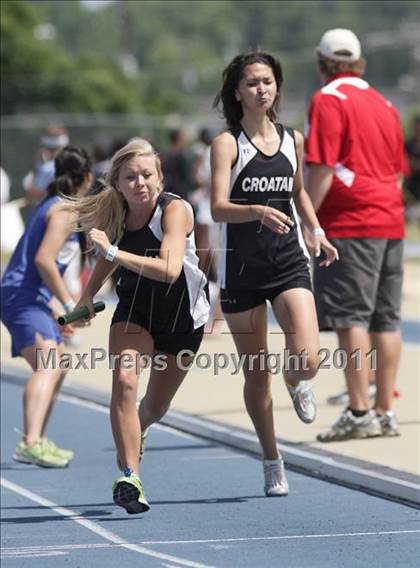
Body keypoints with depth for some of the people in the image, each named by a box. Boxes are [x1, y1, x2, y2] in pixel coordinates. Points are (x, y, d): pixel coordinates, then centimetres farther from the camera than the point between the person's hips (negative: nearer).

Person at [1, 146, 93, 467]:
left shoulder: (53, 206, 21)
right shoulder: (65, 211, -10)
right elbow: (44, 261, -22)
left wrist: (56, 310, 28)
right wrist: (69, 304, -20)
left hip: (29, 298, 11)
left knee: (57, 369, 23)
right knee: (48, 367, -27)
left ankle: (38, 442, 35)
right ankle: (31, 443, -45)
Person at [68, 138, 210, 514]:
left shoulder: (175, 210, -26)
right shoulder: (114, 213, -11)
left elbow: (170, 269, -41)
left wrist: (114, 252, -43)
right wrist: (89, 294, 12)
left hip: (183, 314, -2)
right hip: (134, 309, 2)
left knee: (156, 407, 12)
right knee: (124, 379, -26)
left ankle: (137, 431, 50)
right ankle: (130, 477, -26)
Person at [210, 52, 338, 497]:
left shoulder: (293, 140, 7)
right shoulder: (226, 144, -6)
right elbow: (218, 209, -18)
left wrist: (318, 232, 13)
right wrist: (259, 212, -34)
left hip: (289, 263, 2)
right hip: (241, 268, -2)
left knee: (307, 359, -16)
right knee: (256, 374, 4)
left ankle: (296, 385, 22)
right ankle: (272, 464, 20)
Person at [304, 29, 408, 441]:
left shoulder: (328, 100, -6)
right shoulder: (383, 103, 16)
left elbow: (322, 168, -14)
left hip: (349, 225, -7)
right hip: (389, 222, 7)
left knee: (350, 318, -8)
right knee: (385, 319, 8)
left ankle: (359, 412, -12)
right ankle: (385, 412, 10)